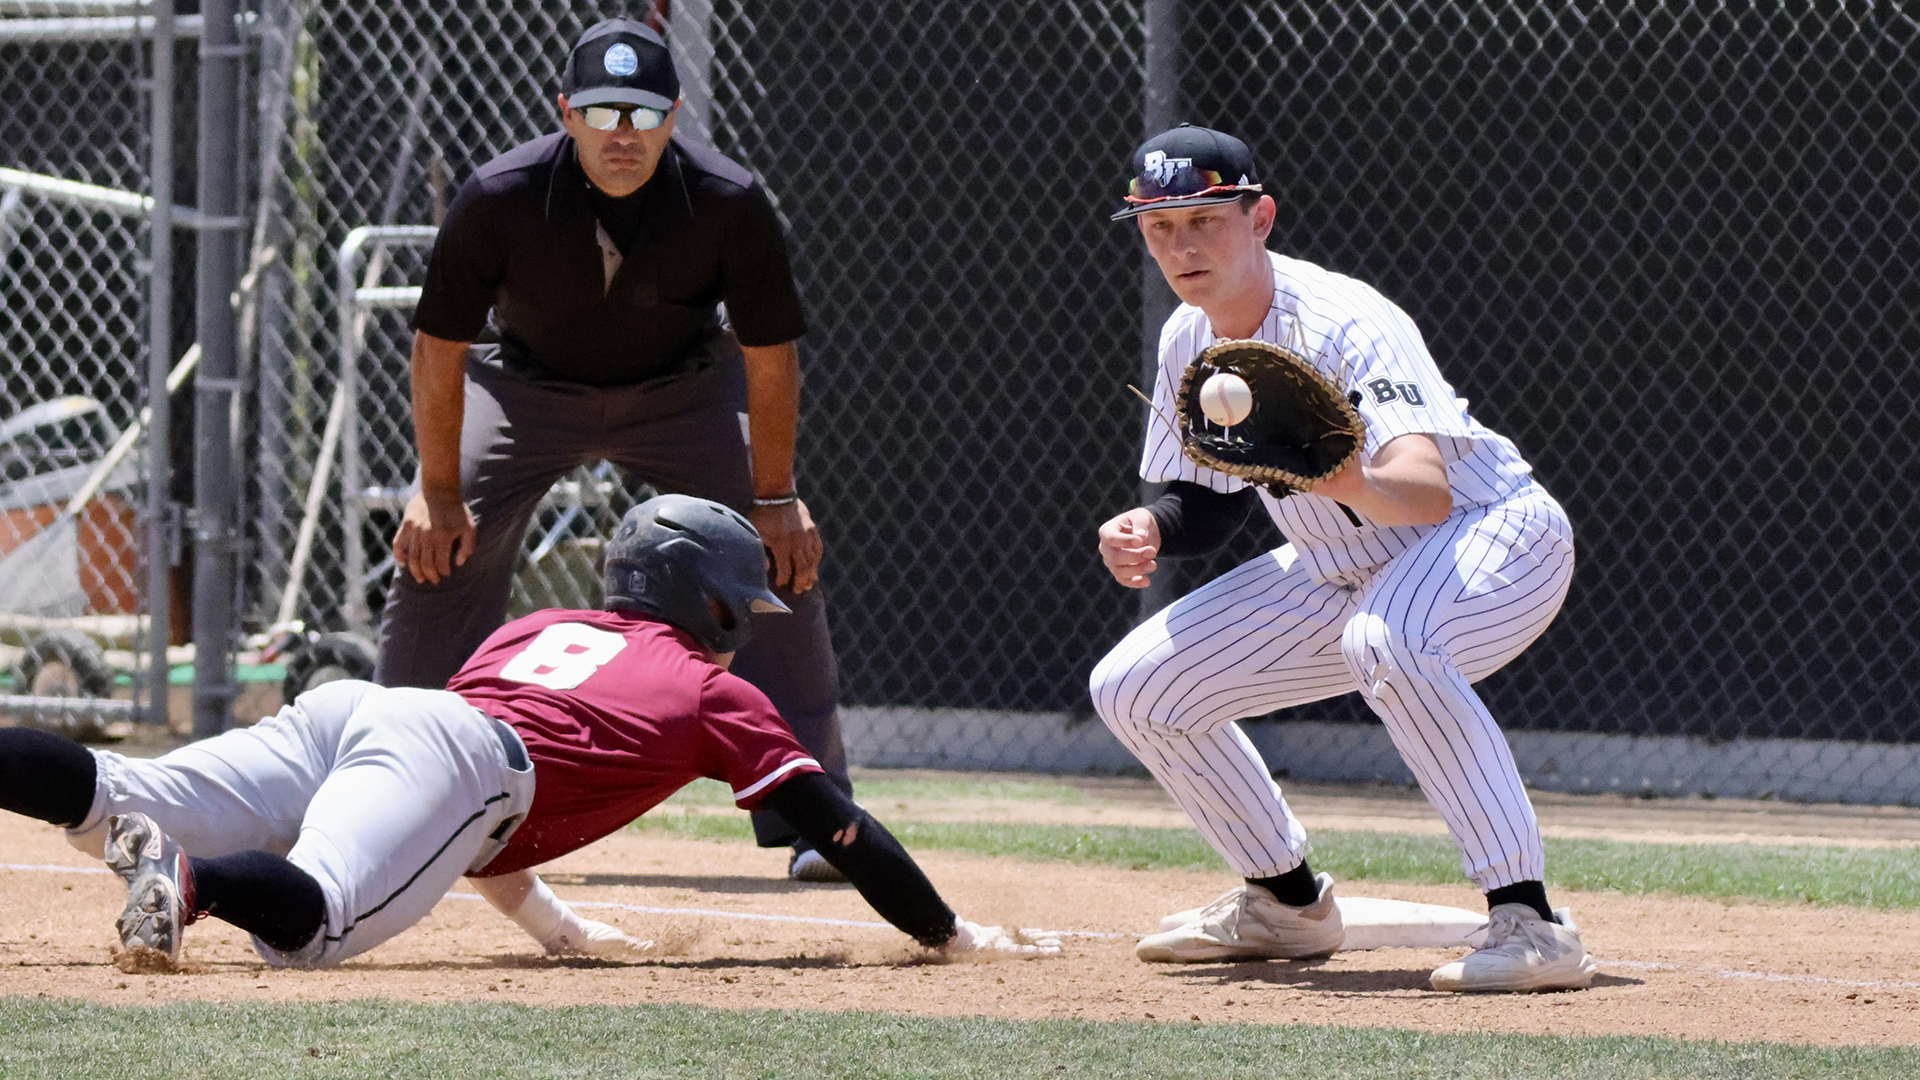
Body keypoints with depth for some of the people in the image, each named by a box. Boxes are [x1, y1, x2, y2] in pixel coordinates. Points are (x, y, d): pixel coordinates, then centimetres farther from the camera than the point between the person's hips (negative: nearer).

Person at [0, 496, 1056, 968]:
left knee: (127, 803, -16)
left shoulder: (534, 628, 40)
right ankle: (185, 880, -58)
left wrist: (551, 922, 51)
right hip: (447, 752, -6)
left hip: (339, 711, 6)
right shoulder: (714, 691, 25)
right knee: (315, 916, -31)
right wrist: (954, 936, 36)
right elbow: (837, 827, 26)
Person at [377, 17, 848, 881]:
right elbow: (440, 348, -18)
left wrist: (774, 499, -13)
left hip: (685, 388, 0)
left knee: (782, 563, -12)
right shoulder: (498, 200, -30)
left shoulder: (730, 207, -29)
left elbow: (770, 357, -17)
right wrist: (439, 492, -14)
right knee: (437, 556, -14)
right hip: (527, 382, 0)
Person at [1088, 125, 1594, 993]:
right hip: (1346, 567, 9)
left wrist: (1340, 477, -63)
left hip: (1497, 537, -8)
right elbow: (1208, 504, 9)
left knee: (1386, 639, -42)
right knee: (1134, 690, 4)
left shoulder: (1344, 326, -29)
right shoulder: (1189, 342, -4)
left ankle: (1531, 923, -40)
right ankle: (1288, 904, 25)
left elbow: (1427, 492, -42)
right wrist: (1150, 529, -13)